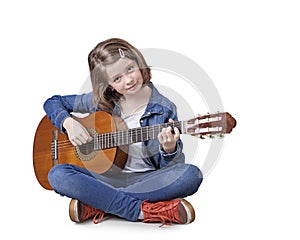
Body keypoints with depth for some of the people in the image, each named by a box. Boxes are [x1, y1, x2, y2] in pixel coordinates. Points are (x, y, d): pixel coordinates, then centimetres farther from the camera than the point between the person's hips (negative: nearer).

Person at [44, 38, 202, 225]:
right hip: (105, 176, 1)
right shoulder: (101, 101, 2)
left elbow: (171, 167, 0)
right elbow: (53, 102, 13)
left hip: (146, 179, -1)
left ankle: (98, 204, -25)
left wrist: (169, 150, -23)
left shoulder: (164, 109, -3)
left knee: (191, 175, -29)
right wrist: (69, 123, -7)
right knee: (57, 175, -25)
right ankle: (144, 210, -28)